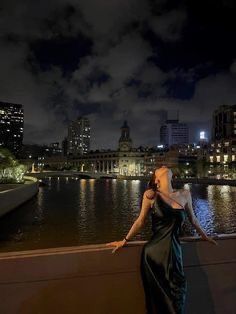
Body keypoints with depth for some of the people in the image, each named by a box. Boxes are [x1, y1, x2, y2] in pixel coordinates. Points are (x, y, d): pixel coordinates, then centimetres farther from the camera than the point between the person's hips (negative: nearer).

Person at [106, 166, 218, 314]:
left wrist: (205, 236, 30)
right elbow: (141, 221, 3)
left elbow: (193, 219, 17)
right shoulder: (150, 195, -8)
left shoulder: (185, 194, 1)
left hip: (174, 251, 3)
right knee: (158, 298, 15)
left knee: (176, 293, 15)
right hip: (154, 251, -2)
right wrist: (125, 241, 10)